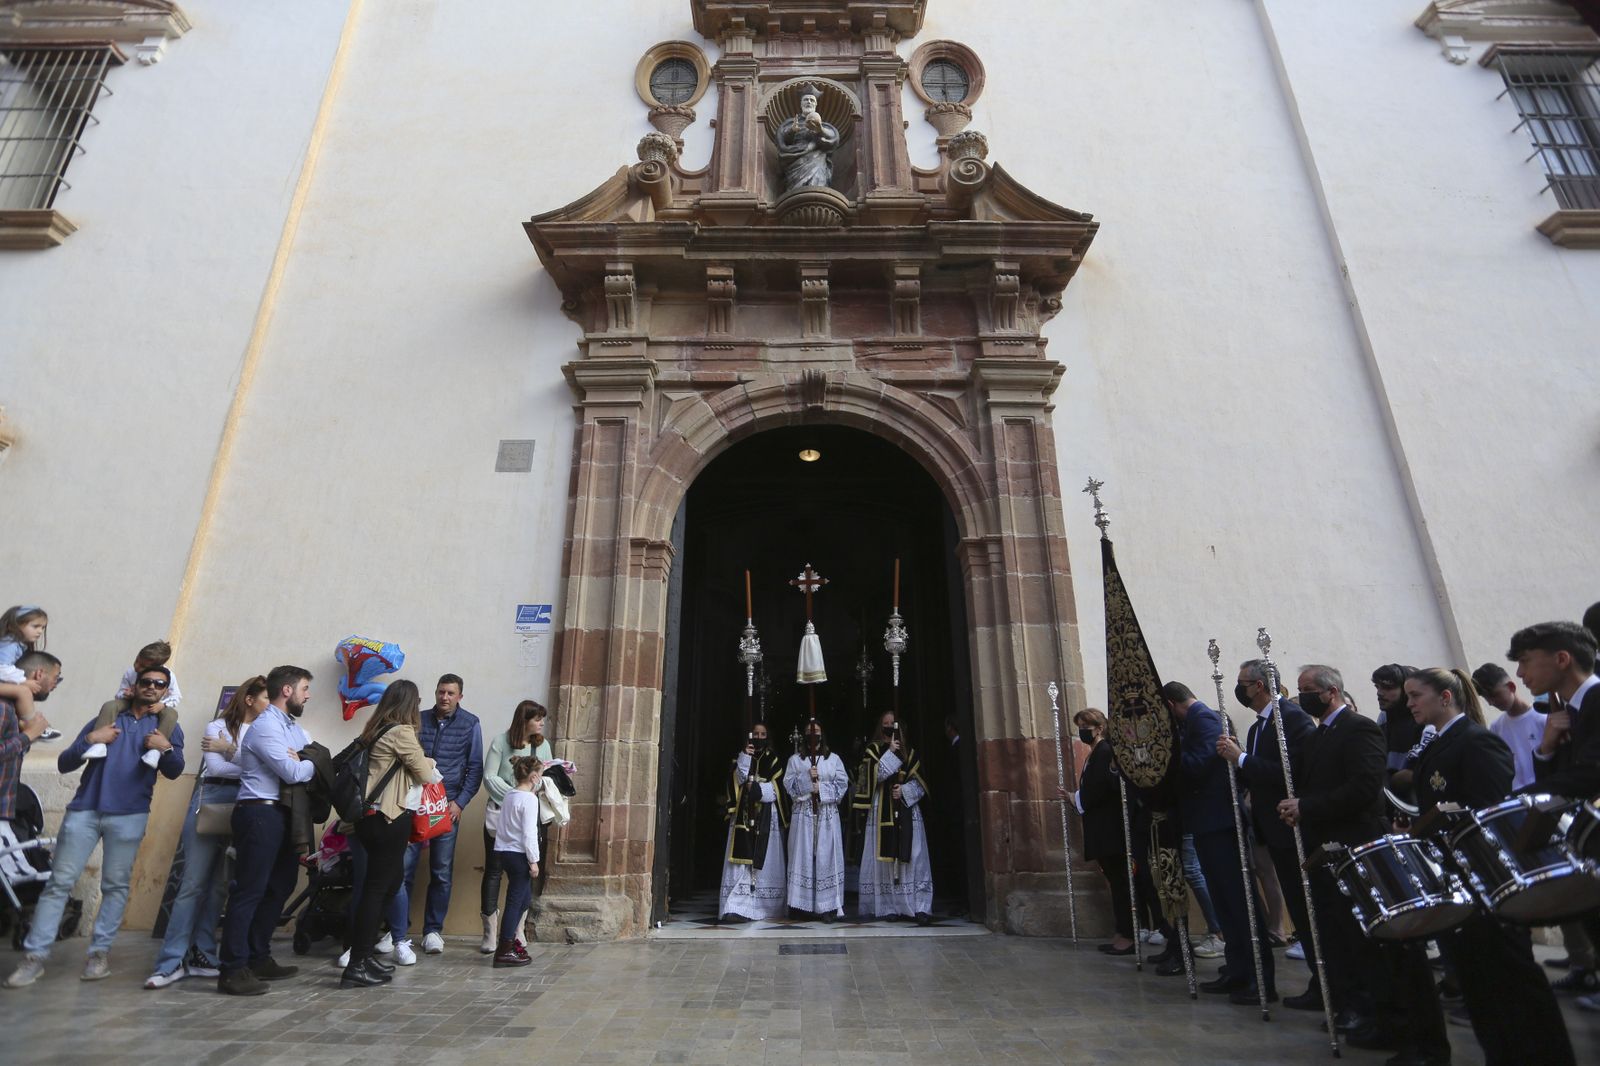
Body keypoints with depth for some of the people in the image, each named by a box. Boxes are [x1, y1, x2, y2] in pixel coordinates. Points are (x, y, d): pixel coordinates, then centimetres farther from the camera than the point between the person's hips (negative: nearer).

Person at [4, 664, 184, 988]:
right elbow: (64, 764, 9)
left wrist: (167, 748, -21)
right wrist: (89, 740, -8)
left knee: (115, 885, 2)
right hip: (84, 810, 1)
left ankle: (100, 952, 8)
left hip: (129, 815, -1)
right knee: (59, 882, 0)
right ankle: (35, 956, 7)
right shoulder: (105, 719, 15)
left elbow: (174, 772, -2)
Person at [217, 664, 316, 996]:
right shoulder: (265, 726, -14)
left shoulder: (292, 726, 17)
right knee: (249, 891, -6)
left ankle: (258, 959, 26)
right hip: (260, 814, -10)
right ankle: (233, 970, 1)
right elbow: (293, 773, -20)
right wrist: (314, 761, -1)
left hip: (281, 815, 10)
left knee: (279, 887, 15)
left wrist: (301, 758, -8)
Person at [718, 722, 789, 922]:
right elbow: (736, 779, -2)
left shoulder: (774, 759, 9)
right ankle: (738, 904, -9)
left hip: (766, 817, -1)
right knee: (742, 858, -8)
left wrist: (756, 787, -9)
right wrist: (745, 757, -11)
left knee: (764, 859, -4)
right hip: (744, 815, 1)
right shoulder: (741, 756, 13)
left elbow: (777, 788, 1)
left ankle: (764, 907, 3)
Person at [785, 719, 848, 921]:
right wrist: (807, 778, -12)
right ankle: (802, 903, 4)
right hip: (803, 814, 0)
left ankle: (827, 906, 0)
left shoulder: (833, 759, 9)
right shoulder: (795, 759, 10)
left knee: (826, 856, -3)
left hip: (827, 815, 0)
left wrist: (821, 788, -10)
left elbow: (842, 784, 1)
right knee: (803, 855, -2)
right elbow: (788, 784, 1)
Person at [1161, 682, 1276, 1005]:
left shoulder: (1204, 718, -13)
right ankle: (1239, 972, 22)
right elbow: (1188, 766, 18)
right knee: (1226, 900, 14)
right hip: (1208, 824, 10)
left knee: (1239, 899, -5)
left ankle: (1263, 981, 0)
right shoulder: (1197, 720, 16)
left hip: (1218, 822, -10)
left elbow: (1196, 764, -24)